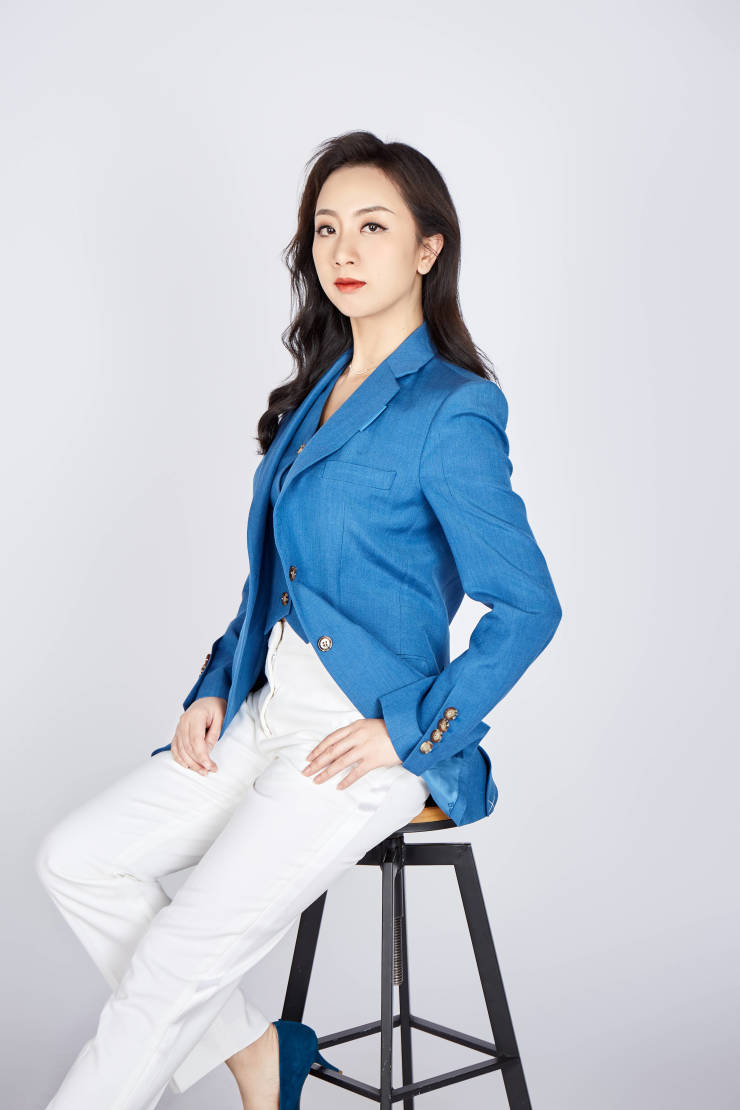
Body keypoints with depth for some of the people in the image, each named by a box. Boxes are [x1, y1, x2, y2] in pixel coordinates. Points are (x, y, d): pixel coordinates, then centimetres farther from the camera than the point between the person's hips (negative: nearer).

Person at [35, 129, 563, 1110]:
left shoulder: (449, 412, -14)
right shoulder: (319, 390, 11)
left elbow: (528, 608, -14)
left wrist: (409, 732, -15)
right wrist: (218, 686, 6)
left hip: (369, 736, -8)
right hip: (267, 710, 8)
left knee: (176, 958, -13)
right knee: (76, 859, 0)